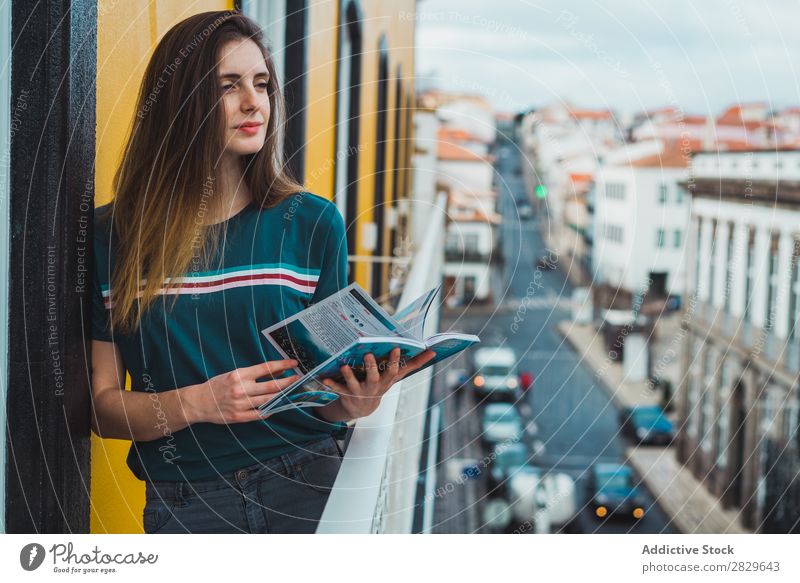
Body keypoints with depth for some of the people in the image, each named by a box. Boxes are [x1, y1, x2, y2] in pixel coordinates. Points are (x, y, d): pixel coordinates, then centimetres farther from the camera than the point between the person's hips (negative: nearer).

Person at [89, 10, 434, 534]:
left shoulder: (313, 223, 1)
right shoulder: (112, 237, -2)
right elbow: (102, 405, 0)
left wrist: (354, 403, -18)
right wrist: (196, 404, -17)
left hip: (308, 489, 1)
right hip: (186, 504, 0)